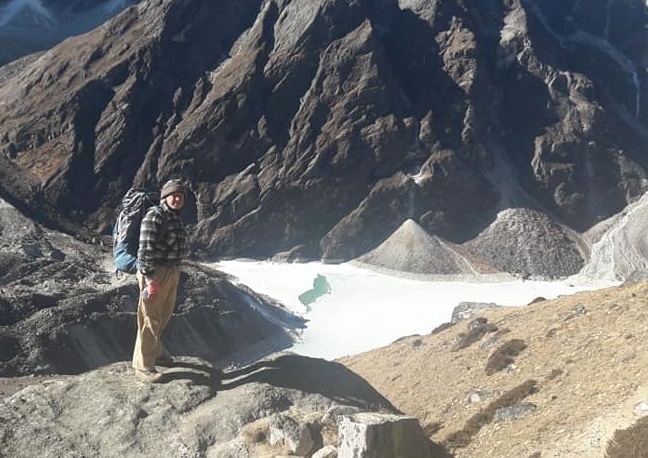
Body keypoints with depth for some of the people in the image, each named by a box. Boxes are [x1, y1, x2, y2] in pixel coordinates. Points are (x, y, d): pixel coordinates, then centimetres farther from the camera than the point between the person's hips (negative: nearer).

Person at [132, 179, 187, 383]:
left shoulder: (175, 217, 13)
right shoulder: (154, 216, -16)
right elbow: (145, 249, -22)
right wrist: (150, 278, -25)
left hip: (172, 272, 10)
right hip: (155, 273, -10)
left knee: (164, 315, 21)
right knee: (150, 318, -4)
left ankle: (154, 352, 39)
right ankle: (143, 366, 5)